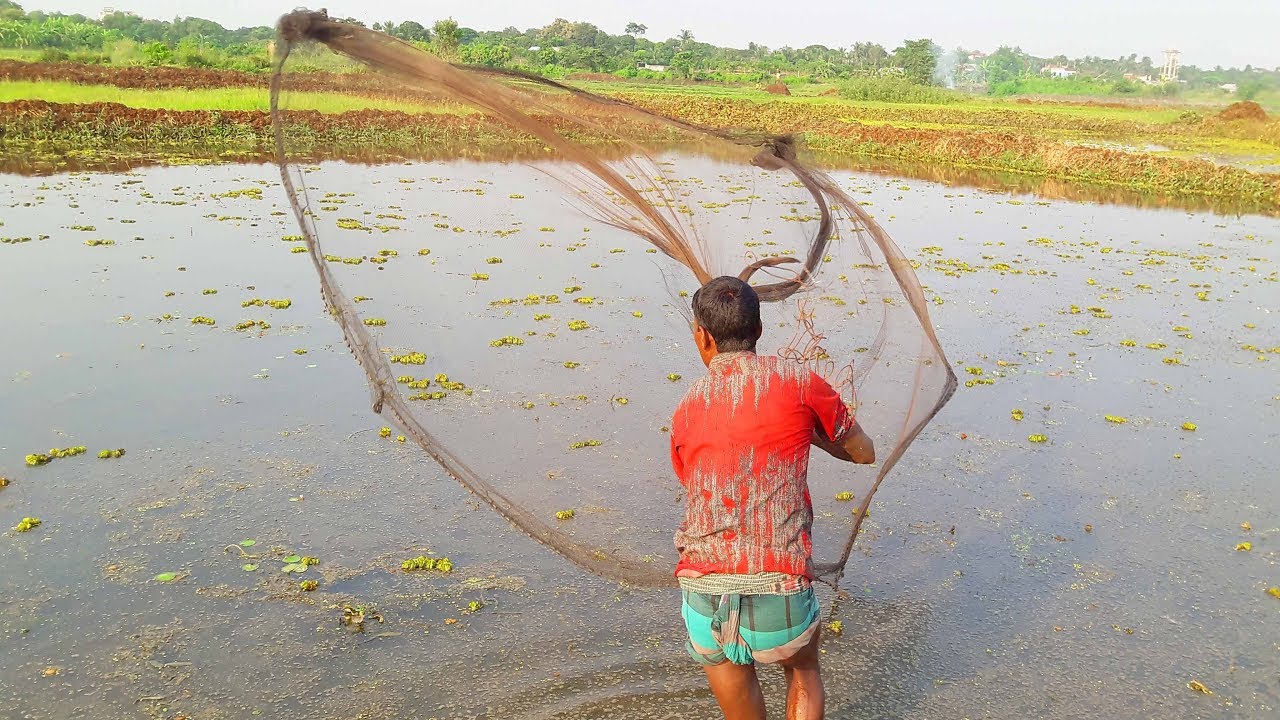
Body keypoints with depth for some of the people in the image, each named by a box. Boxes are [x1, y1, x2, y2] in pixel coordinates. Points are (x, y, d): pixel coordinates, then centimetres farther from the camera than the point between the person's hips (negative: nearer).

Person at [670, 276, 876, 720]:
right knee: (804, 674, 31)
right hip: (778, 592, -1)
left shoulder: (686, 410, 9)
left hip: (703, 592, 2)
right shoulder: (798, 382, 1)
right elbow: (864, 452, 14)